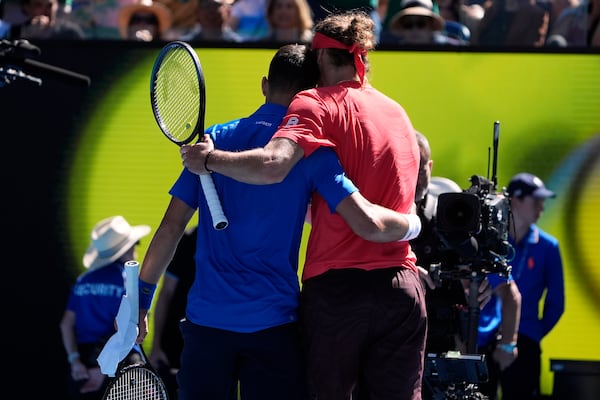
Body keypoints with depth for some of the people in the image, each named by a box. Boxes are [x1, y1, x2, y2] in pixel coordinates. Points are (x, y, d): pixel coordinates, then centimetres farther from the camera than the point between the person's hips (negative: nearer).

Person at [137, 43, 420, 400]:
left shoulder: (212, 140, 7)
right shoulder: (310, 151, -3)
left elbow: (171, 227, 6)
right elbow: (369, 225, -13)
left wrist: (141, 299, 13)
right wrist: (412, 224, 8)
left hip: (206, 317, 3)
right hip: (273, 323, -3)